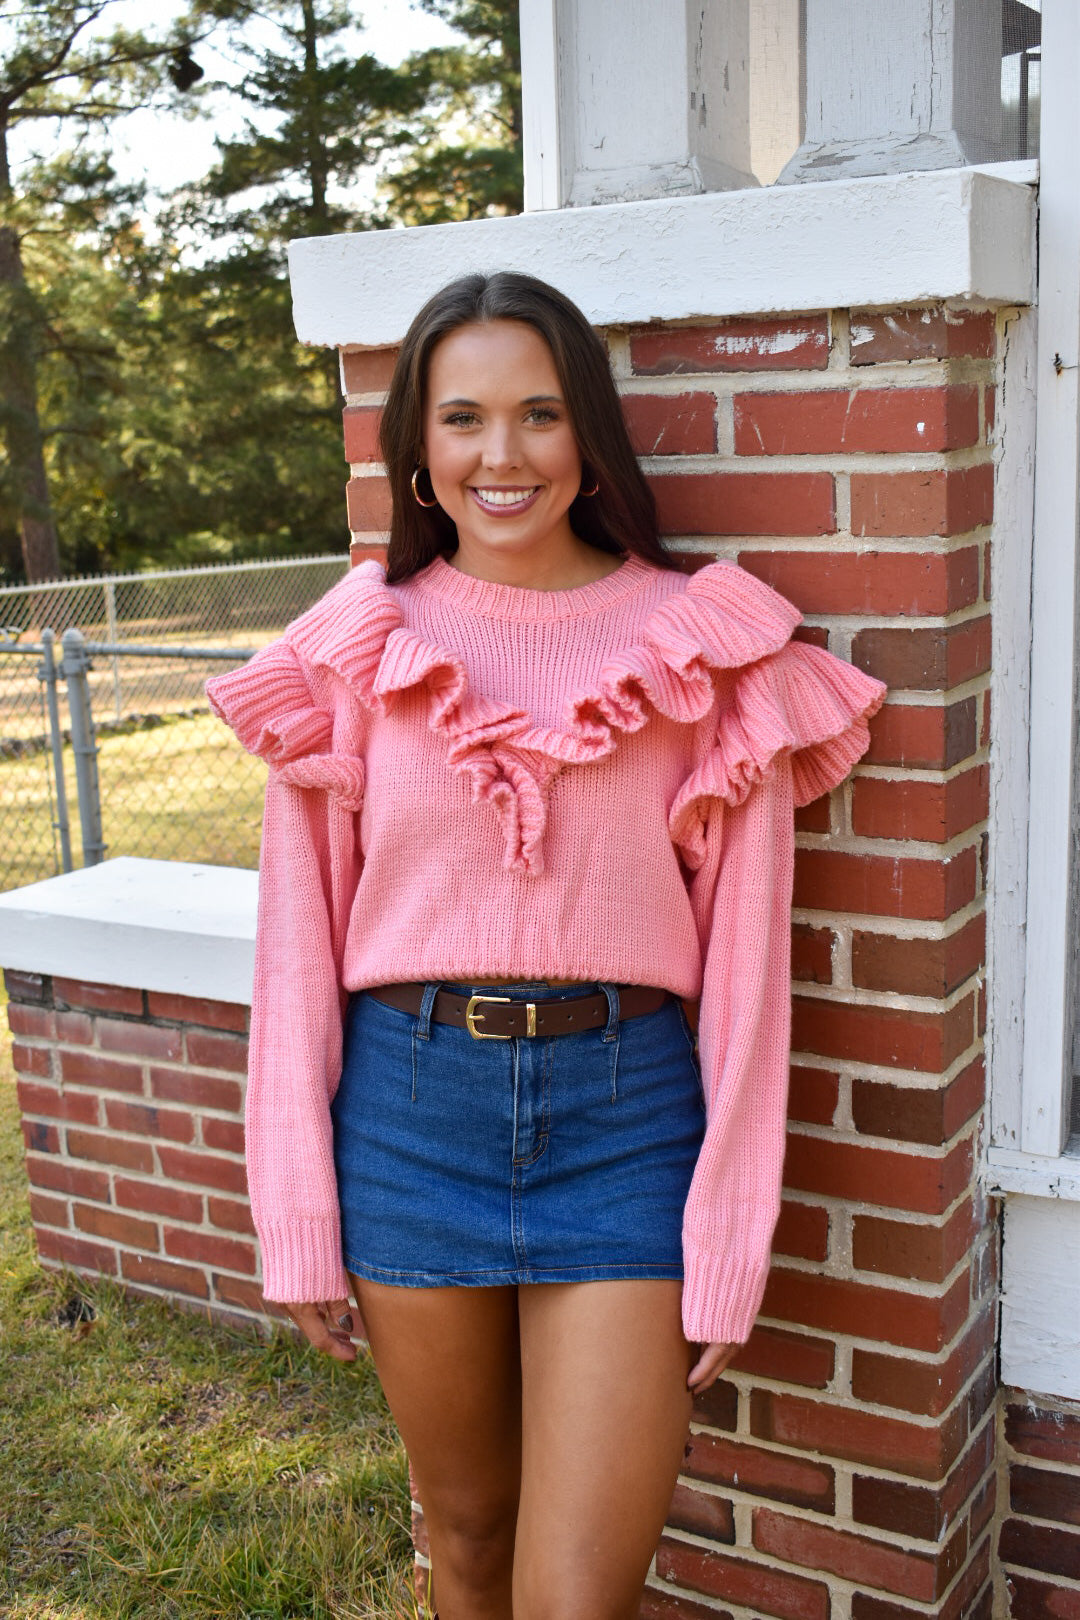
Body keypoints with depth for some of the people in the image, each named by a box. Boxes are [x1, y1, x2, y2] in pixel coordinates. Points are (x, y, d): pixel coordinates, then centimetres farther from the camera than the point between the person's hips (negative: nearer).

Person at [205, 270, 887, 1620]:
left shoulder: (705, 654, -4)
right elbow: (298, 943, 2)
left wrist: (729, 1249, -3)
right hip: (407, 1105, 2)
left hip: (626, 1112, -1)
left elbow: (744, 957, -2)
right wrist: (297, 1222, 2)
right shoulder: (354, 650, 0)